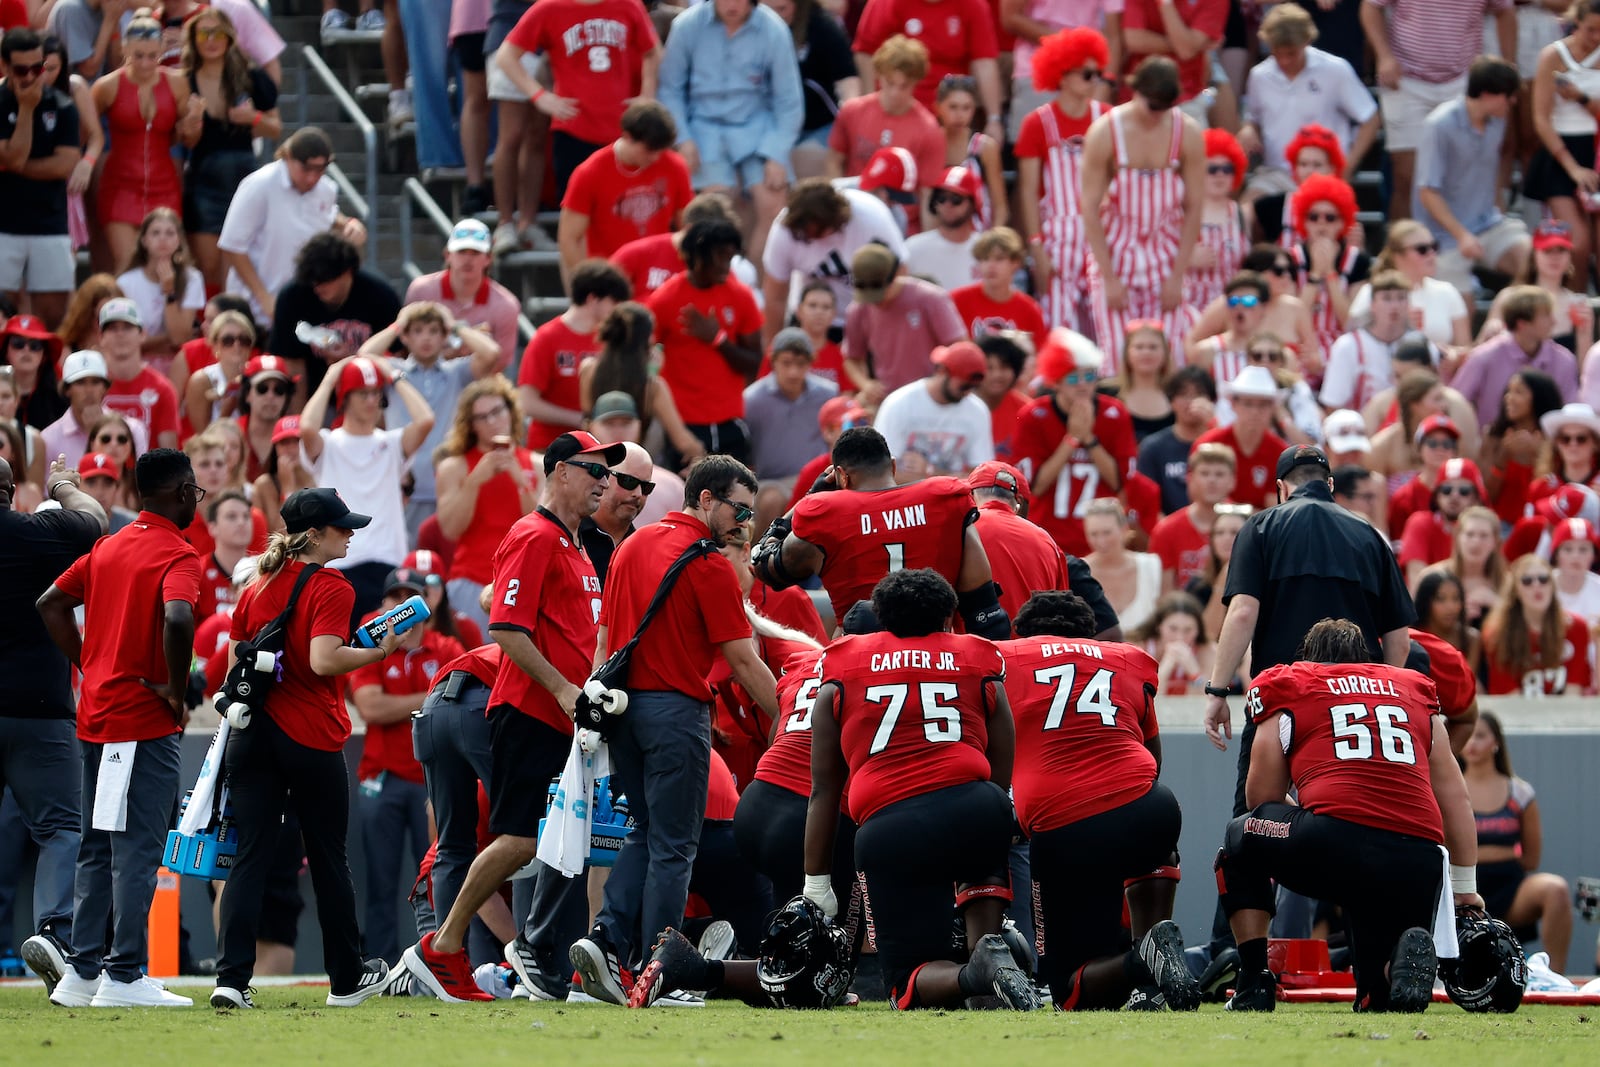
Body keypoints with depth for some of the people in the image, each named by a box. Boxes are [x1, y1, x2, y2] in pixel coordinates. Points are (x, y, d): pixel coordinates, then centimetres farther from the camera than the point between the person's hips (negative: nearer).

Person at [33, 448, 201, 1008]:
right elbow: (177, 618, -30)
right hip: (145, 723, -8)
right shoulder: (177, 556, -12)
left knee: (97, 849, 13)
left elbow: (52, 604, 17)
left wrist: (89, 668, 14)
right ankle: (125, 975, -7)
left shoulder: (109, 547, 13)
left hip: (97, 712, 8)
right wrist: (176, 690, -17)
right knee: (137, 849, -5)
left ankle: (82, 972, 13)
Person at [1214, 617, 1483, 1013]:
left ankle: (1254, 984, 19)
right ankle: (1408, 953, -14)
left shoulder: (1288, 688, 20)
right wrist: (1465, 890, 35)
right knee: (1378, 1000, 21)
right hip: (1420, 859, 3)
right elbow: (1454, 796, 29)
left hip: (1336, 838, -3)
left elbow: (1261, 802, 22)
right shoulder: (1417, 692, 28)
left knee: (1241, 839, 30)